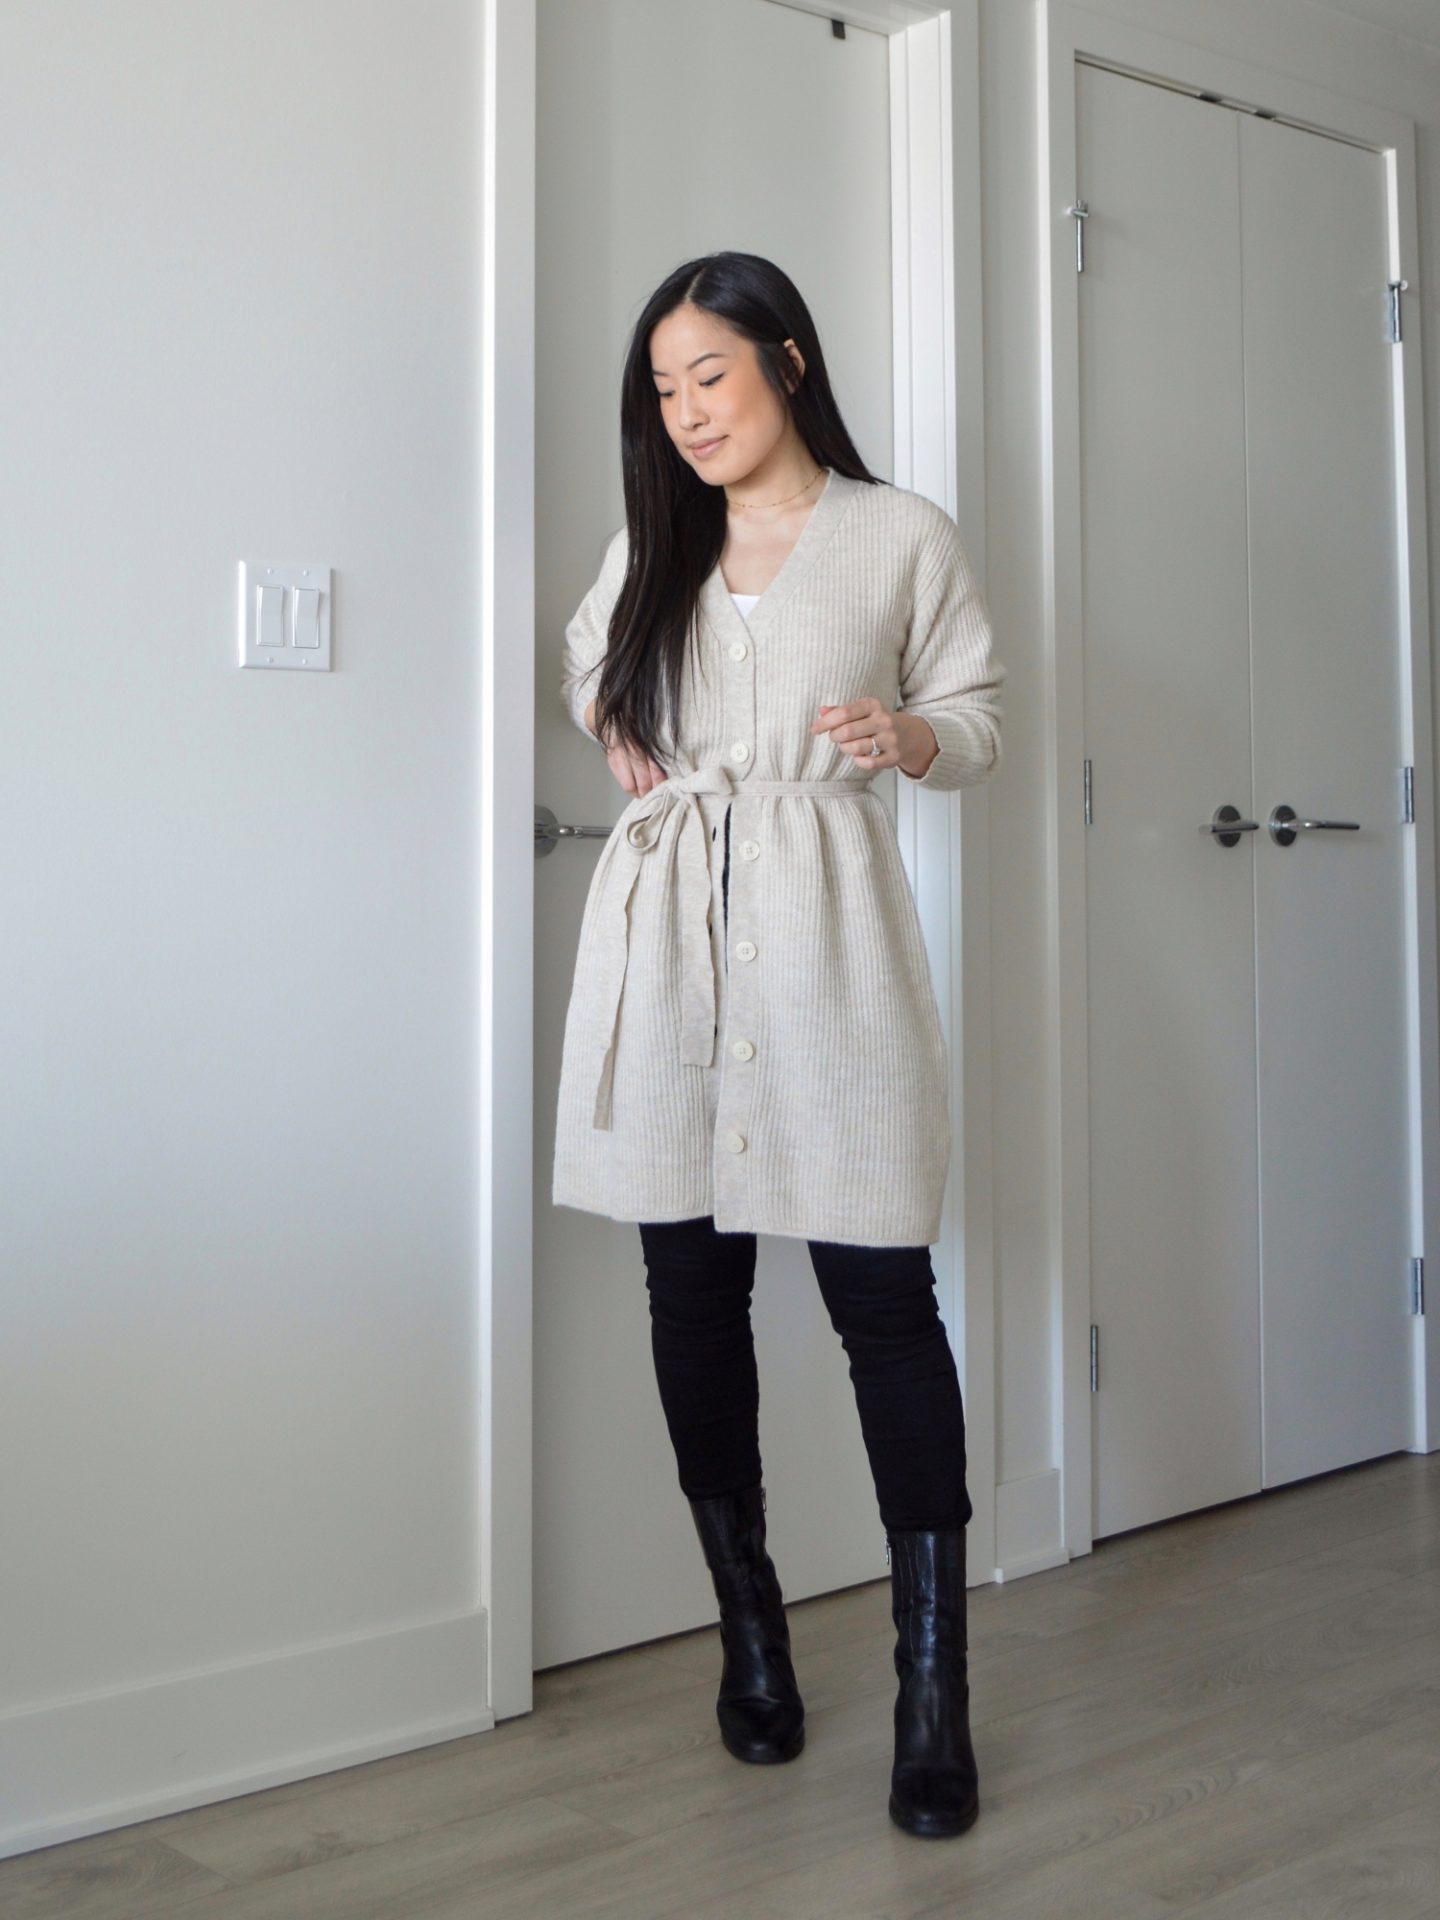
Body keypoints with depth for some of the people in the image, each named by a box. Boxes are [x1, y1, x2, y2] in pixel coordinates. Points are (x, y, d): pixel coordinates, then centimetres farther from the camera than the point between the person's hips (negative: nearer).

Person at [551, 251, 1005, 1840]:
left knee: (880, 1292, -6)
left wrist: (909, 735, -13)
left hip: (822, 928, -3)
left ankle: (933, 1685, 3)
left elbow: (981, 719, 10)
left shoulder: (903, 536, 6)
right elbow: (588, 652, 35)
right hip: (665, 933, 4)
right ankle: (750, 1629, 21)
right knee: (693, 1291, 5)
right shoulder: (652, 544, 16)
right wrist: (608, 724, 13)